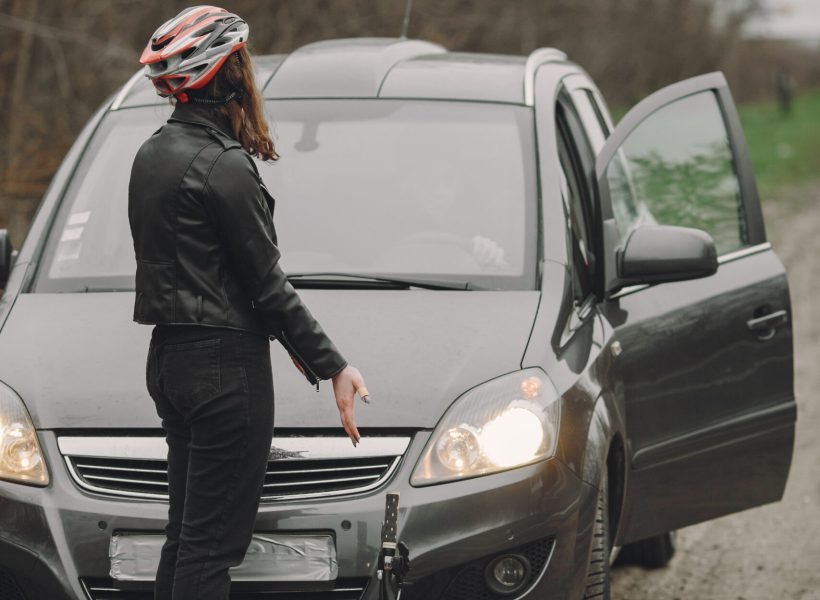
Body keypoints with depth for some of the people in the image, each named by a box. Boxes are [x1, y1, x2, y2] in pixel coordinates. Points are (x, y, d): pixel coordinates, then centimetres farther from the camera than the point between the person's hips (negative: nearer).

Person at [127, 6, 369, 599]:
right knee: (212, 541, -7)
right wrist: (333, 366, -10)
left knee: (185, 531, 15)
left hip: (167, 359, 10)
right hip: (226, 367, -10)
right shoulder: (223, 165, -17)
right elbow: (267, 284, -16)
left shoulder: (151, 155, 11)